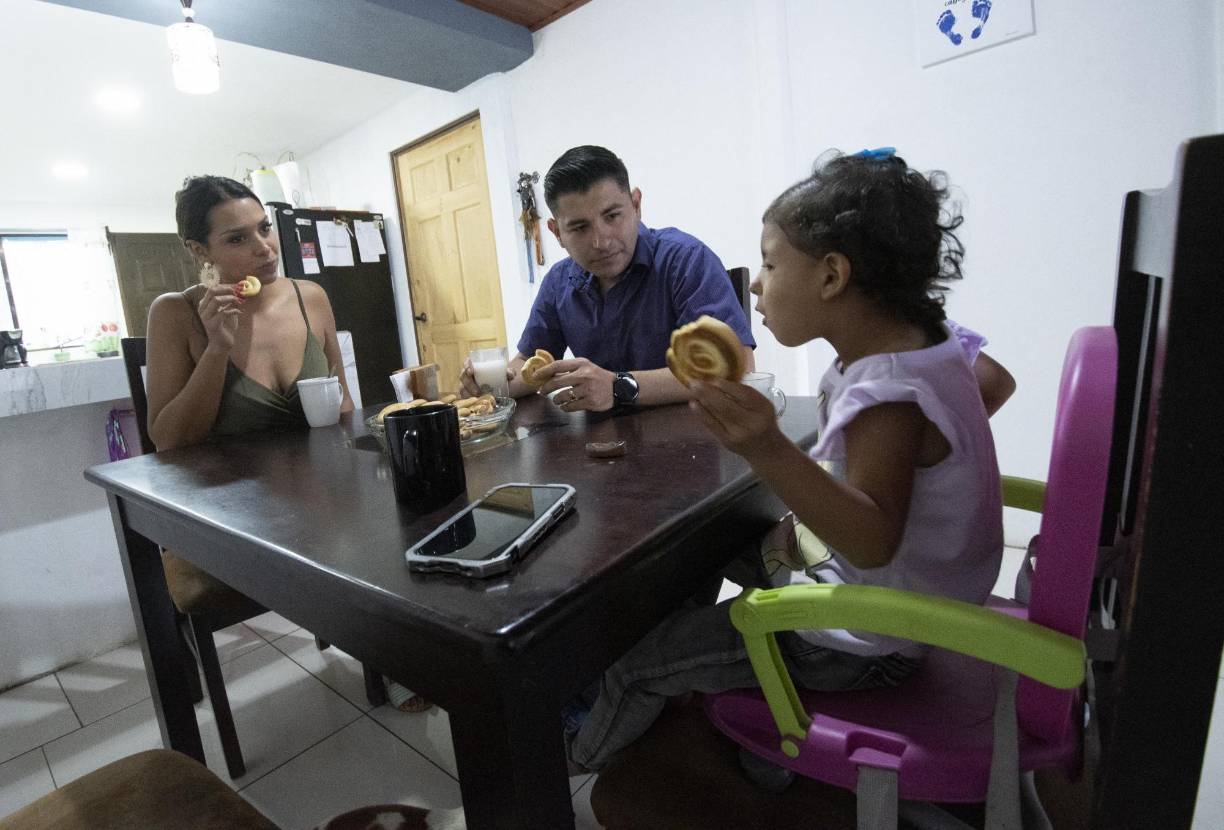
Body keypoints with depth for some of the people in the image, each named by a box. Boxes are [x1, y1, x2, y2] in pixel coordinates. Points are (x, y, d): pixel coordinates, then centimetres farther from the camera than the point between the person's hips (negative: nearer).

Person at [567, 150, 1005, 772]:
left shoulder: (888, 395, -32)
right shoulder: (929, 341, -4)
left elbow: (874, 541, -40)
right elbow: (995, 382, 15)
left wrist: (769, 451, -54)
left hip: (860, 642, -9)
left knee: (636, 658, 0)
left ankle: (583, 752, 32)